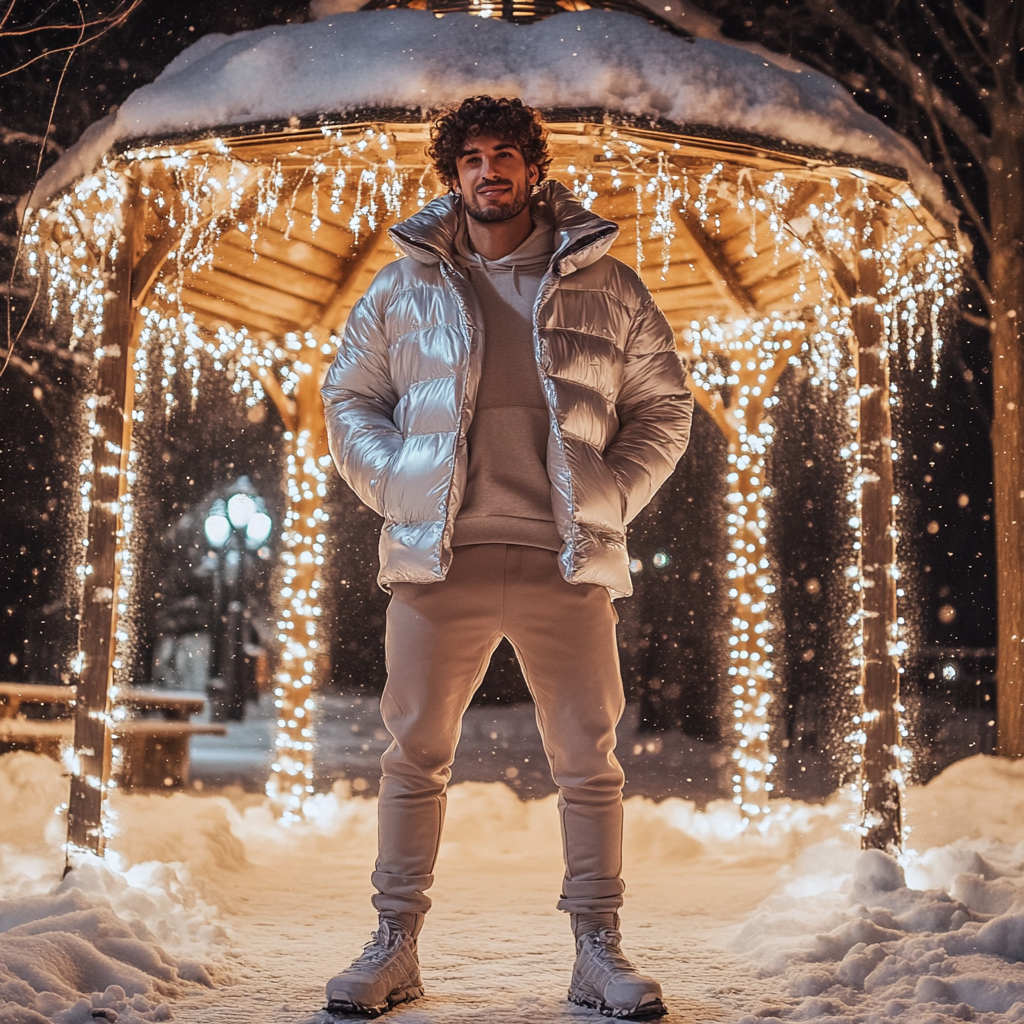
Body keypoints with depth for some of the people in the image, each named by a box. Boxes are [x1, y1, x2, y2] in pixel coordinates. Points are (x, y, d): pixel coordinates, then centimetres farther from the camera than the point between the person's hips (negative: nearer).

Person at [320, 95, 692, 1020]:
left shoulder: (606, 289, 9)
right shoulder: (405, 288, 10)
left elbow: (663, 406, 13)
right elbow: (349, 398, 15)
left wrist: (614, 497, 0)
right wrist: (396, 488, 0)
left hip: (567, 562, 0)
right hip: (438, 561, 0)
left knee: (589, 761, 3)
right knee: (416, 757, 5)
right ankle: (395, 947, 18)